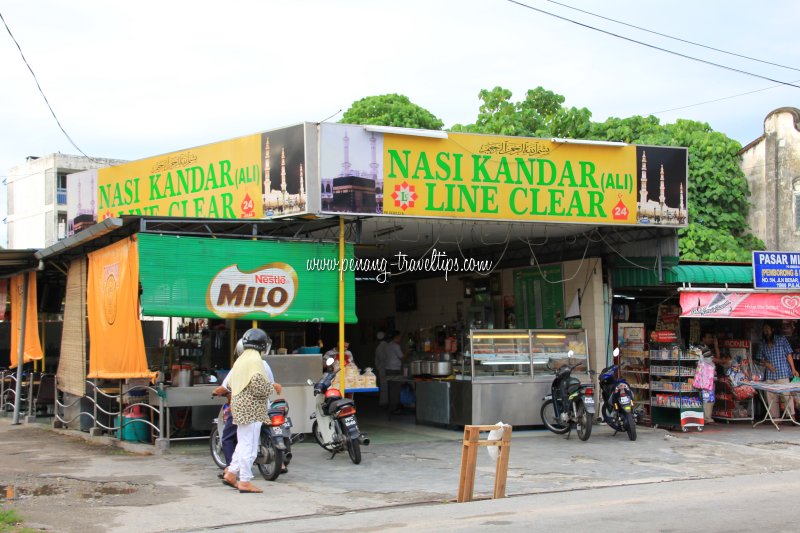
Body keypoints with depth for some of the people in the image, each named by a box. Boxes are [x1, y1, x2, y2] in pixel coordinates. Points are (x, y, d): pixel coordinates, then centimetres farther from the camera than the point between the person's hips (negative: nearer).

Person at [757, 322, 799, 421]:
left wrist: (793, 369, -4)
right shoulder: (763, 343, 13)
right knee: (771, 396, 2)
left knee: (786, 394, -8)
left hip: (782, 373, -4)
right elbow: (761, 359, 18)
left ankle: (792, 416, -5)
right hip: (769, 375, 4)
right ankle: (775, 417, 7)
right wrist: (766, 364, -4)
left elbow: (789, 355, 1)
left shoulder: (781, 339, 3)